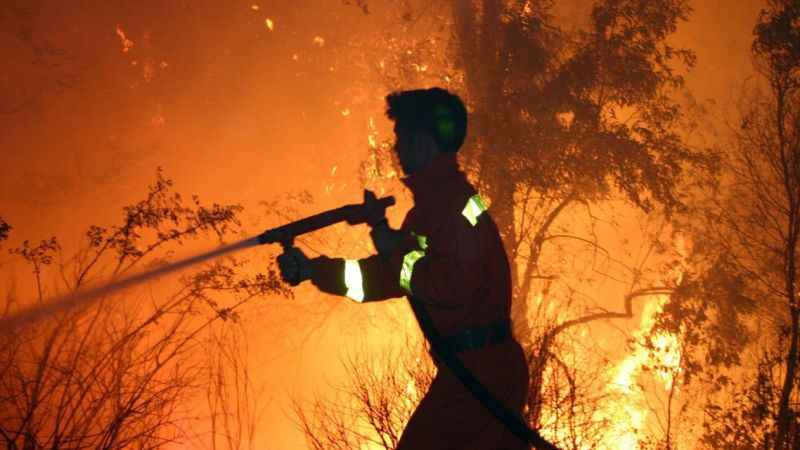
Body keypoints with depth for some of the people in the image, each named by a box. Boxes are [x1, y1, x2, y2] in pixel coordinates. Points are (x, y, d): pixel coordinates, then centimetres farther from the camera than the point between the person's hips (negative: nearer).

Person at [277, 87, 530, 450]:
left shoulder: (456, 199, -17)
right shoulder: (434, 201, 16)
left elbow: (454, 286, -27)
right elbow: (388, 276, 20)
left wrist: (397, 251, -14)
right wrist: (312, 269, 15)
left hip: (481, 371, -10)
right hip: (474, 369, 10)